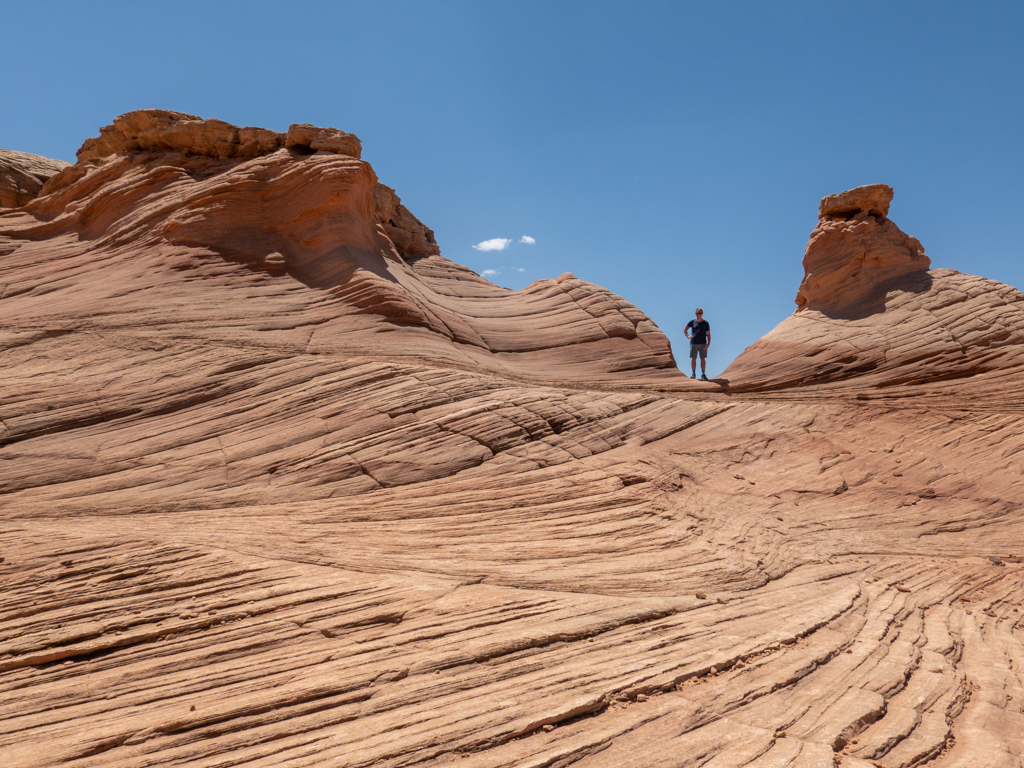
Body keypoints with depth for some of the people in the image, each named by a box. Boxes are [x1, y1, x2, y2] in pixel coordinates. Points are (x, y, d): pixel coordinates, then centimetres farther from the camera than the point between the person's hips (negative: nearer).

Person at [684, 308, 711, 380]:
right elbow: (685, 329, 13)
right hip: (694, 343, 1)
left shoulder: (706, 323, 4)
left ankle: (703, 374, 1)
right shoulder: (692, 322, 5)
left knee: (703, 358, -3)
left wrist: (708, 343, -8)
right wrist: (688, 336, -7)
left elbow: (708, 334, 4)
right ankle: (693, 374, 15)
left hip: (703, 343, -1)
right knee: (693, 358, 3)